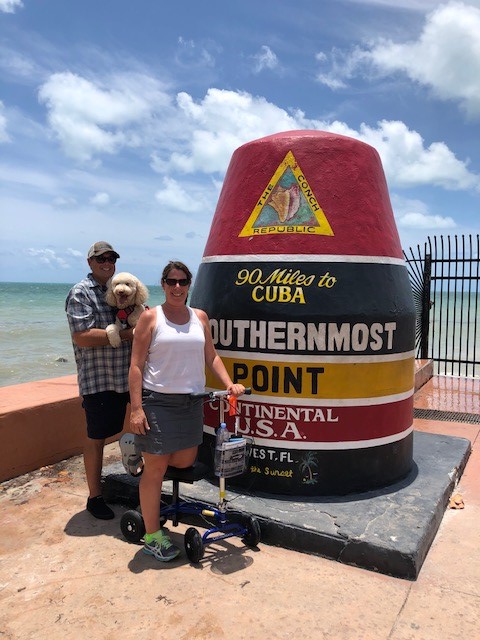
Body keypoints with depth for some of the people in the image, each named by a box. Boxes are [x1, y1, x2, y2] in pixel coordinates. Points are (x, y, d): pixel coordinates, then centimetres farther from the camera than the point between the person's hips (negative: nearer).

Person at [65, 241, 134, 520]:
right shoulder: (81, 293, -8)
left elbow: (132, 325, 25)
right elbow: (82, 337, -19)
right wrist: (125, 334, -18)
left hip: (125, 378, 7)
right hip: (98, 380, -6)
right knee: (96, 437, 4)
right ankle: (95, 497, 18)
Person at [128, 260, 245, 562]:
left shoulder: (200, 317, 9)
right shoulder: (150, 317, -4)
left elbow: (211, 356, 13)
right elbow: (136, 365, -7)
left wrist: (229, 383, -2)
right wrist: (136, 408, -14)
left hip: (191, 401, 5)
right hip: (157, 401, -5)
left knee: (185, 462, 12)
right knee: (156, 469, 2)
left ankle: (148, 454, 42)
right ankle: (152, 536, 18)